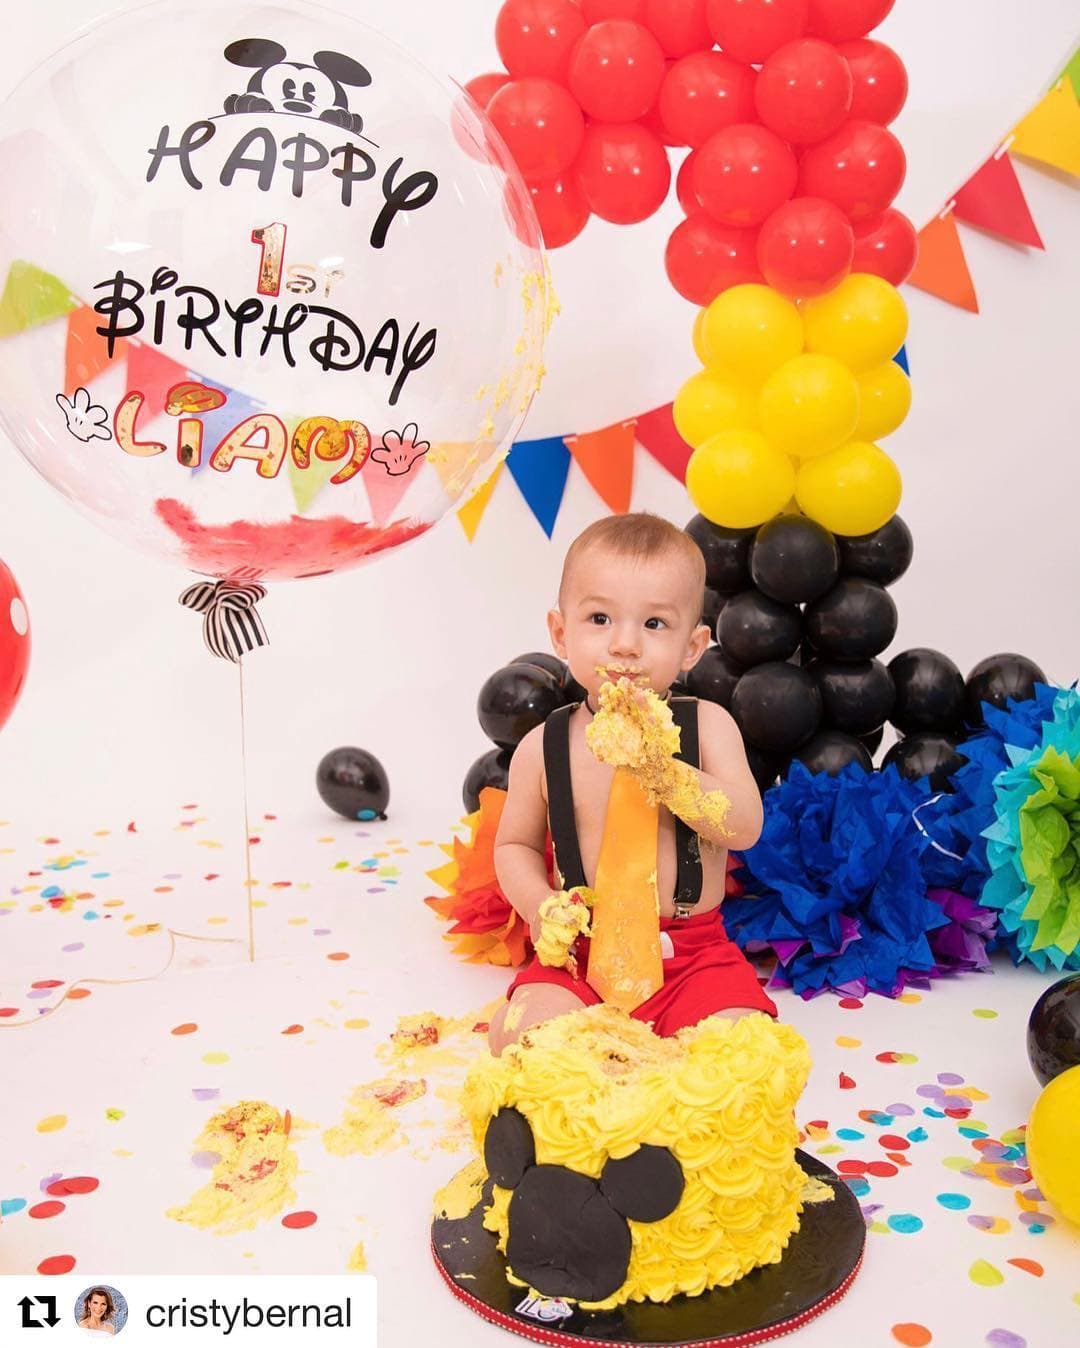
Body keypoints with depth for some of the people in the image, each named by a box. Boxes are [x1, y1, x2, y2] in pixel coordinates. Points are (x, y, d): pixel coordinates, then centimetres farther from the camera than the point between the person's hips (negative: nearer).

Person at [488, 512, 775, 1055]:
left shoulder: (707, 725, -4)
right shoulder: (543, 747, -2)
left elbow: (745, 827, -12)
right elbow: (514, 843, 9)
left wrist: (663, 770, -27)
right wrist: (541, 907, -11)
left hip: (693, 953, 0)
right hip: (584, 954, 0)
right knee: (517, 1035, -24)